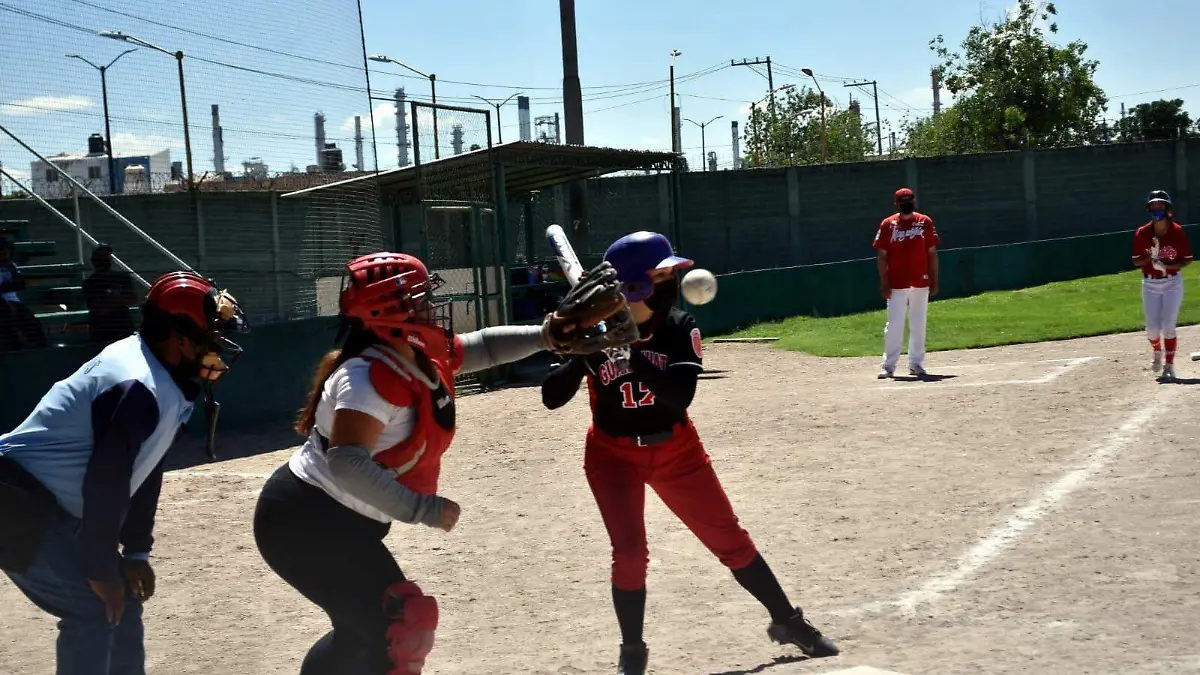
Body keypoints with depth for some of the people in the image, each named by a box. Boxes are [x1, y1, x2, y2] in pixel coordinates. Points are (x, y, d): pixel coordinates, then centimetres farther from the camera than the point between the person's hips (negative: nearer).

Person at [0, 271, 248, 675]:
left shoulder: (165, 379, 4)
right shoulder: (139, 388, -27)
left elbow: (144, 472, 8)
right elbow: (106, 484, -26)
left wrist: (135, 553, 8)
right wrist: (100, 570, -18)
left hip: (53, 507, 10)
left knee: (123, 597, 13)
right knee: (94, 609, -11)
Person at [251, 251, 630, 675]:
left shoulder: (424, 357, 2)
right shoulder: (372, 377, -26)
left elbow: (483, 346, 17)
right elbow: (347, 462, -37)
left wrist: (547, 335, 3)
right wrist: (423, 509, -32)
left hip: (335, 522, 10)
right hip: (308, 521, -10)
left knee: (366, 629, 23)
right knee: (403, 629, -11)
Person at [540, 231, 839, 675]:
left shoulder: (679, 328, -15)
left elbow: (680, 395, -29)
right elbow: (551, 398, -20)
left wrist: (632, 354, -40)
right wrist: (575, 352, -37)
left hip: (676, 450, 2)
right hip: (613, 455, -1)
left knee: (730, 538, 7)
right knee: (630, 551, -11)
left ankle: (787, 622, 23)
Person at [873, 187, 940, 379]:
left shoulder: (925, 222, 5)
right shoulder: (888, 224, 0)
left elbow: (932, 253, 7)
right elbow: (881, 256, -1)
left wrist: (934, 281, 2)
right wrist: (884, 284, -8)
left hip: (920, 282, 2)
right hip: (897, 284, -2)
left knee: (918, 325, 8)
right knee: (894, 324, -2)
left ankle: (916, 364, 17)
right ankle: (888, 366, 2)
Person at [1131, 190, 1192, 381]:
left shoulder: (1177, 231, -8)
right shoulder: (1142, 233, -5)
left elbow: (1187, 259, -3)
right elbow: (1136, 261, 0)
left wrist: (1167, 266, -20)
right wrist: (1149, 258, -21)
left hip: (1172, 283, -2)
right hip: (1150, 284, 2)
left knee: (1168, 326, -8)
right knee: (1152, 329, -1)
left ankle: (1169, 366, 6)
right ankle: (1157, 351, 33)